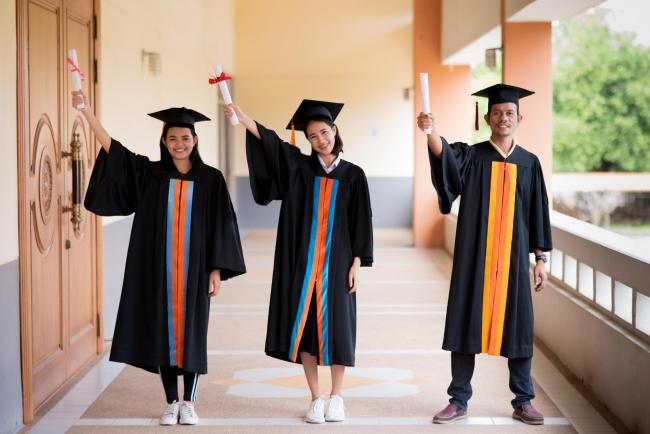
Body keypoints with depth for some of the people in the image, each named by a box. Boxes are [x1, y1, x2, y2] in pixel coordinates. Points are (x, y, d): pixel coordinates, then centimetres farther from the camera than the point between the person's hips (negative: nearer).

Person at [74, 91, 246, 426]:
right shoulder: (149, 173, 4)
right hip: (159, 268, 1)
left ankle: (189, 403, 15)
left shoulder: (210, 179, 1)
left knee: (192, 332, 4)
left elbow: (221, 225, 0)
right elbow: (111, 147, -2)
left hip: (194, 269, -1)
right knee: (163, 330, 4)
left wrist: (217, 269, -6)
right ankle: (171, 403, 15)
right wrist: (86, 110, -11)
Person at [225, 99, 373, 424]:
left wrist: (356, 263, -5)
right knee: (306, 325, 2)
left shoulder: (353, 175, 3)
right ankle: (316, 399, 13)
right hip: (303, 261, 1)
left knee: (336, 325, 3)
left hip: (336, 261, -1)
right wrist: (240, 115, -25)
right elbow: (269, 141, -11)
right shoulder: (298, 166, 4)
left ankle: (336, 397, 18)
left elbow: (361, 222, 3)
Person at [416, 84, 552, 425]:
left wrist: (540, 259, 6)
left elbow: (537, 213, 9)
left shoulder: (529, 163, 6)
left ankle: (523, 401, 18)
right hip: (474, 256, -1)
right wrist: (431, 131, -44)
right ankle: (459, 401, 14)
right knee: (466, 324, 3)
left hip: (513, 256, 1)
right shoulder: (471, 157, 0)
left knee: (517, 327, 4)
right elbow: (446, 156, -23)